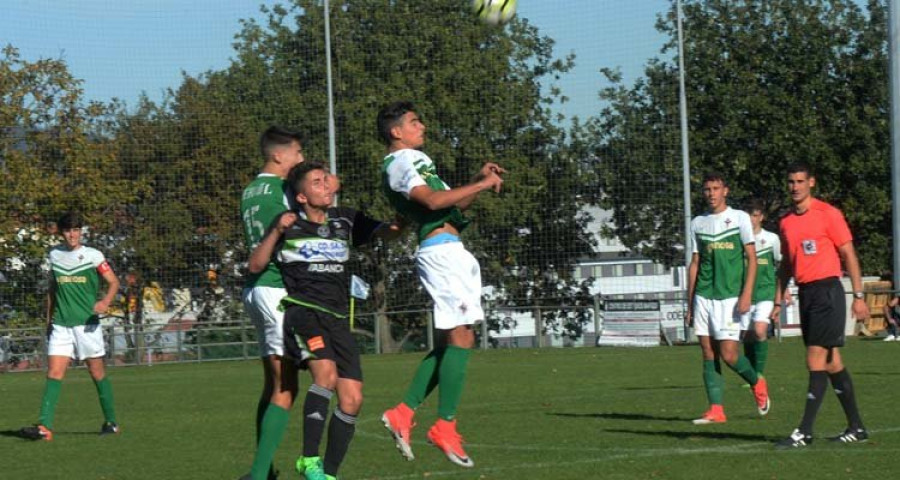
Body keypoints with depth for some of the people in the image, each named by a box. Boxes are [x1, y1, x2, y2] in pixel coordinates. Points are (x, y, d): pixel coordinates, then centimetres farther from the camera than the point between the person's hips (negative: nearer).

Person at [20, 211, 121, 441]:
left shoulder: (93, 256, -3)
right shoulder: (54, 255, 8)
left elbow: (113, 282, 0)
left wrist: (105, 301, -20)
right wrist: (49, 318, 20)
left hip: (88, 324, -3)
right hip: (60, 325, 3)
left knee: (98, 374, 4)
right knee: (53, 374, -9)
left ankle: (111, 422, 19)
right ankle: (44, 427, -17)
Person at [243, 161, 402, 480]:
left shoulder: (345, 221, 16)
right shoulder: (290, 225, 6)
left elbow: (390, 232, 14)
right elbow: (256, 265, 5)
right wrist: (276, 232, -9)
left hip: (337, 319, 5)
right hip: (303, 311, -5)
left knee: (352, 400, -5)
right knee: (326, 374, -31)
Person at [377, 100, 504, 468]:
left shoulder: (413, 161, 28)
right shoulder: (401, 162, -5)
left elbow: (452, 205, 29)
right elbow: (433, 200, -21)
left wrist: (479, 182, 15)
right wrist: (481, 186, -15)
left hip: (447, 252, 11)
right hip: (441, 248, -11)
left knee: (447, 343, 10)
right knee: (460, 337, -13)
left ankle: (403, 413, 8)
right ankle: (445, 426, -14)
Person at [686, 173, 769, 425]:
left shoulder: (740, 218, 1)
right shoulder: (698, 223, 13)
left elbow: (752, 258, -2)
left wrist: (746, 294, -13)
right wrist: (690, 303, 13)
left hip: (730, 296, -4)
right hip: (703, 296, 4)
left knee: (728, 354, -10)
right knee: (708, 353, 1)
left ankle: (757, 383, 18)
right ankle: (716, 409, 4)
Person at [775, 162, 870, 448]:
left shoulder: (828, 214, -6)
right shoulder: (786, 222, 13)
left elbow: (849, 255, -6)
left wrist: (858, 296, -10)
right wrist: (778, 300, 17)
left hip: (827, 292, -7)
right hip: (805, 294, 7)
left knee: (816, 362, -11)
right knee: (831, 363, 9)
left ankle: (805, 432, -12)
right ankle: (856, 427, 16)